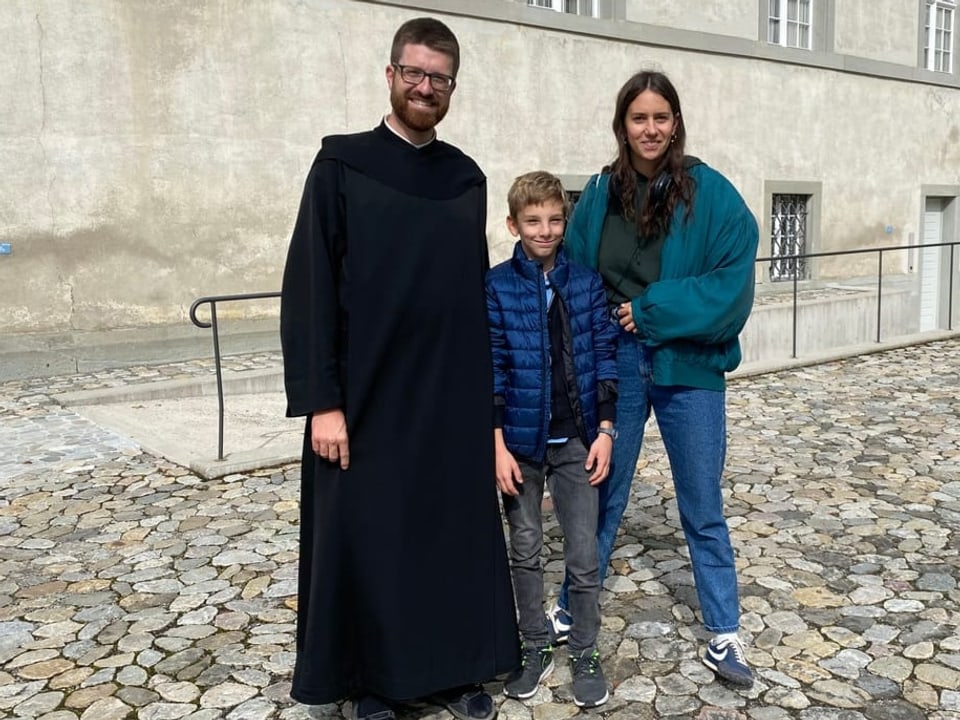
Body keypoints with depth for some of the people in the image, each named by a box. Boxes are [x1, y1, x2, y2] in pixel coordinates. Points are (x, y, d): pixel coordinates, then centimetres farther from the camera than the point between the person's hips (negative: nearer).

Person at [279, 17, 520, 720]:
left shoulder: (467, 178, 9)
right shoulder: (342, 164, -3)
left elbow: (476, 289, 13)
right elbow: (309, 287, -8)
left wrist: (485, 390, 11)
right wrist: (321, 400, -13)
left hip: (452, 397, 4)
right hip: (366, 396, -3)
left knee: (456, 533, 10)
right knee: (365, 541, 5)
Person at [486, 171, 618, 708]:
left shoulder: (588, 281, 0)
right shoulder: (496, 287, -5)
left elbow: (605, 356, 2)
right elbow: (491, 370, -6)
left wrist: (605, 429, -4)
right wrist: (498, 445, -9)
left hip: (577, 440, 1)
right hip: (521, 440, 0)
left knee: (584, 554, 5)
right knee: (525, 551, 12)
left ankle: (586, 656, 23)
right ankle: (537, 649, 29)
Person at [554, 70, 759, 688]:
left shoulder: (711, 193, -6)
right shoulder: (600, 195, 2)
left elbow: (733, 284, -12)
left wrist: (652, 310, -16)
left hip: (689, 367, -2)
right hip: (613, 364, 2)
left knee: (703, 508, 9)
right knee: (602, 494, 15)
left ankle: (724, 637, 24)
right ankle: (572, 609, 33)